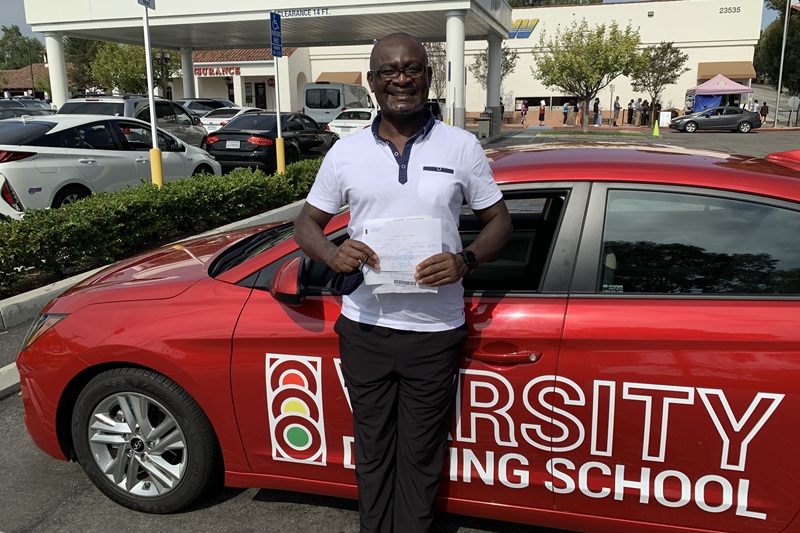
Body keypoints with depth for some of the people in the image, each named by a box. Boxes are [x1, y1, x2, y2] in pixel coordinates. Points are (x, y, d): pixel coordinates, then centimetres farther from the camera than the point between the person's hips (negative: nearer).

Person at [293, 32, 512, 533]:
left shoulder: (461, 146, 0)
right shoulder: (346, 151, 3)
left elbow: (499, 220, 6)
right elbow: (308, 222, 10)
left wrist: (465, 261, -15)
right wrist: (332, 254, -13)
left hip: (434, 331, -1)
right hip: (365, 328, 2)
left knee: (421, 456, 11)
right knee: (373, 449, 16)